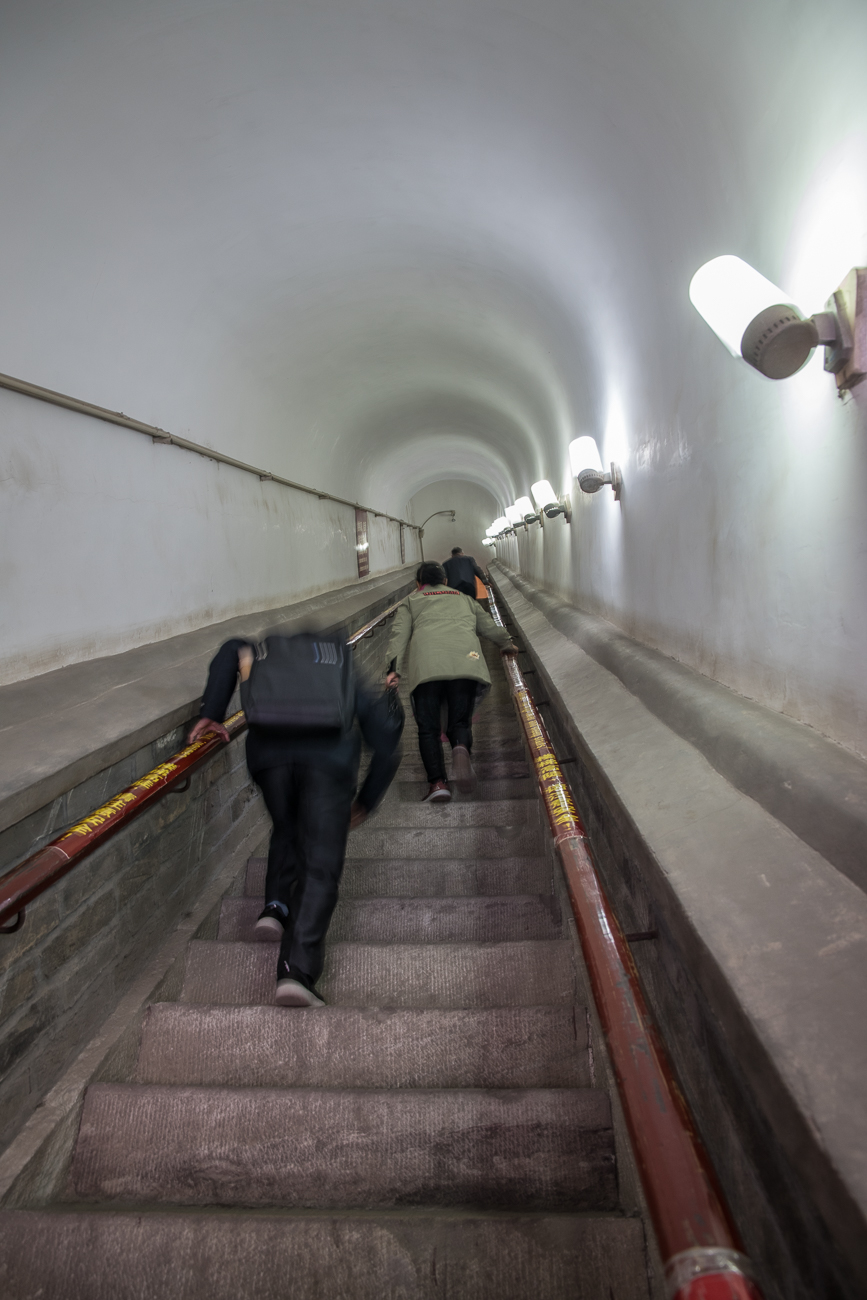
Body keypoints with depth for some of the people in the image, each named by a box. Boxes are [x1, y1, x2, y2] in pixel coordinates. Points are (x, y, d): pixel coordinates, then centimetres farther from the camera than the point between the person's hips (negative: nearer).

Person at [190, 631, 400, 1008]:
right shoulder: (353, 683, 34)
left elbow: (232, 650, 16)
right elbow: (388, 749, 29)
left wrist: (211, 715, 15)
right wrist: (365, 803, 38)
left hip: (268, 751, 2)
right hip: (330, 757, -1)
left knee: (286, 831, 31)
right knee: (320, 868, 3)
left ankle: (276, 906, 14)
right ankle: (297, 971, -9)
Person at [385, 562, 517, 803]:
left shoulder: (410, 602, 29)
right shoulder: (464, 599, 37)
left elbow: (399, 635, 11)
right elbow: (490, 627, 39)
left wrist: (394, 669, 0)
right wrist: (507, 645, 56)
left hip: (426, 664, -1)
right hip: (465, 660, 2)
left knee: (428, 728, 3)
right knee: (460, 722, 6)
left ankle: (437, 782, -15)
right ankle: (461, 749, -29)